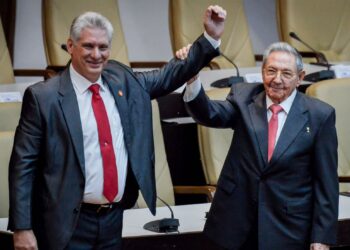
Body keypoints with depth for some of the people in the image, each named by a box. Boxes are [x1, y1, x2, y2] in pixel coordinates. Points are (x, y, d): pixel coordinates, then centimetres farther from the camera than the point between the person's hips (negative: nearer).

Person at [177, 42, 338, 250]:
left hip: (288, 229, -2)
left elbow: (326, 182, -4)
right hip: (236, 222, 2)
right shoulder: (243, 97, 2)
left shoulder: (320, 115, -5)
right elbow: (210, 115, -16)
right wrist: (191, 77, -34)